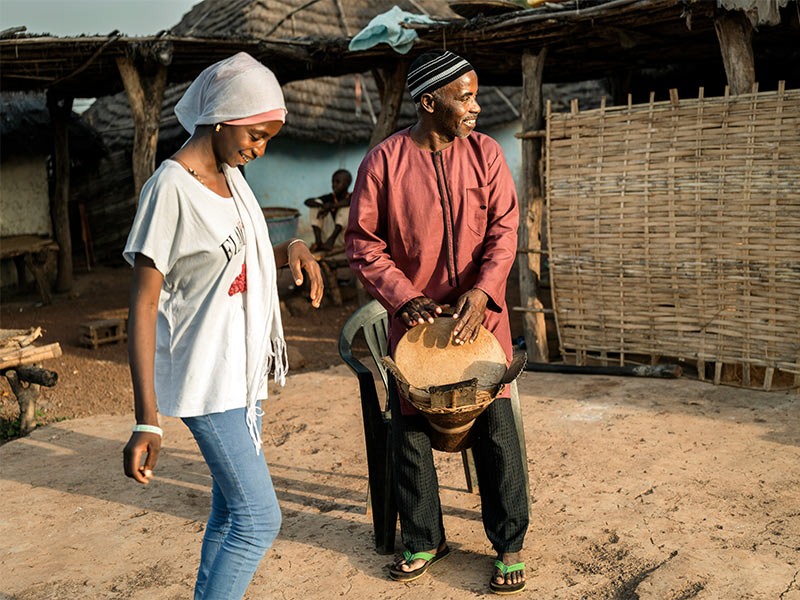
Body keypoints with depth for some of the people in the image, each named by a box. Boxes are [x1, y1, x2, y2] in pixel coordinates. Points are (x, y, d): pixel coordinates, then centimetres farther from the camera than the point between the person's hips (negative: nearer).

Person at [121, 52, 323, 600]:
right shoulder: (170, 188, -18)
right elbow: (143, 303, -20)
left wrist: (291, 248, 1)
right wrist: (147, 420, -25)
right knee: (259, 518, -8)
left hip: (242, 371, 9)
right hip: (207, 379, -9)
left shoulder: (230, 175, 8)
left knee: (231, 510, 15)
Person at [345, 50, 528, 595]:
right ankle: (424, 540, 27)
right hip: (413, 316, 0)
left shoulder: (485, 152, 0)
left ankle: (509, 545, 19)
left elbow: (505, 228, -3)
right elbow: (363, 243, -3)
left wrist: (482, 290, -19)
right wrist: (405, 298, -13)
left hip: (480, 313, 1)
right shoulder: (384, 161, -5)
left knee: (496, 427, 1)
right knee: (410, 429, 7)